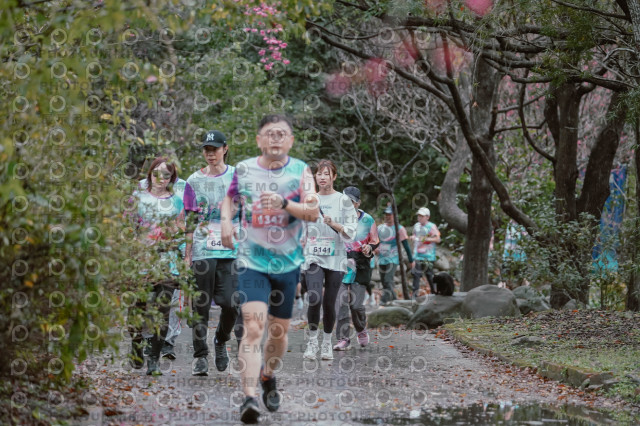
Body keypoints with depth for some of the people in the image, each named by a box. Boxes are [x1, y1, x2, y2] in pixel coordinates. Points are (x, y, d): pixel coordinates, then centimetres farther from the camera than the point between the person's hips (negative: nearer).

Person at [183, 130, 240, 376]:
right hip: (202, 251, 1)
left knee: (230, 302, -9)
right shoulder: (194, 180, 8)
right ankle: (200, 356, 8)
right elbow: (189, 221, 8)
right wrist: (187, 255, 4)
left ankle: (221, 341, 19)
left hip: (231, 250, -1)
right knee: (201, 305, 0)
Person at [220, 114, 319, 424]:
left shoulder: (300, 171, -2)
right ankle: (249, 397, -23)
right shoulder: (243, 169, 1)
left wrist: (284, 204, -28)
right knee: (254, 327, -18)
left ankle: (268, 377, 41)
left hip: (288, 262, 1)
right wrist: (226, 221, 1)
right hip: (252, 261, -1)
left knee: (279, 331, 12)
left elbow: (313, 213, -11)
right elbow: (230, 197, 21)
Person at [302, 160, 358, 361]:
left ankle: (327, 342, 18)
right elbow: (301, 229, 20)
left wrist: (334, 224, -19)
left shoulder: (343, 200, 2)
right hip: (313, 257, 1)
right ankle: (312, 340, -2)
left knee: (329, 303, 0)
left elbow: (350, 233, -3)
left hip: (335, 259, -1)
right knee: (314, 299, -17)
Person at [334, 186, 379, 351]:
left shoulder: (367, 220, 5)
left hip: (360, 267, -1)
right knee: (341, 303, -8)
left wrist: (369, 248, -9)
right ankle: (343, 339, 0)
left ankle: (361, 330, 25)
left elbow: (375, 241, 12)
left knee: (356, 304, -5)